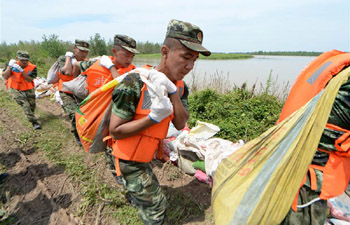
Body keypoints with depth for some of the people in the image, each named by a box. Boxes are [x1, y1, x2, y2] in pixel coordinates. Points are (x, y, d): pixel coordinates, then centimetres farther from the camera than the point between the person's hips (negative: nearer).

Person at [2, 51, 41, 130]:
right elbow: (5, 77, -21)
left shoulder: (32, 67, -14)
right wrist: (9, 67, -29)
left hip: (28, 89, 2)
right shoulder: (12, 64, -13)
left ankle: (30, 116, 43)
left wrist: (22, 70, -35)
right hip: (15, 90, -2)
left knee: (32, 105, 13)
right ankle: (34, 122, -10)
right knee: (25, 106, -13)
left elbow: (29, 80, -24)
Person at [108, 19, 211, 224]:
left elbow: (180, 125, -17)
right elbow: (115, 131, -27)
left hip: (145, 155, 8)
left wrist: (173, 92, -31)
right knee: (157, 205, 2)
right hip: (129, 160, -7)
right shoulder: (134, 84, -31)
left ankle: (132, 197, 69)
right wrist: (153, 118, -39)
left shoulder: (180, 87, -10)